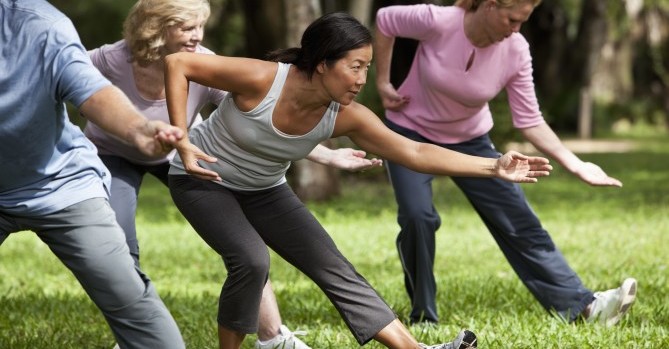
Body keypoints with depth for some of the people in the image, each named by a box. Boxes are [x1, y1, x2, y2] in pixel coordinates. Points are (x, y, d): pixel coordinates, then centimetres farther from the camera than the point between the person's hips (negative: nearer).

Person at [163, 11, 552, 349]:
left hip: (264, 191, 5)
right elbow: (178, 63, -28)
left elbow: (415, 152, -22)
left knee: (333, 267, -1)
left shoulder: (346, 117, -20)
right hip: (204, 179, -5)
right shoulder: (261, 80, -34)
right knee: (251, 260, -28)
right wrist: (182, 142, -31)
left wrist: (494, 167, -28)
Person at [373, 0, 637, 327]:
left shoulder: (515, 51, -20)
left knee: (519, 221, -3)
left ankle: (584, 305, -2)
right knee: (417, 216, -23)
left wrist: (576, 165, -21)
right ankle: (423, 318, -5)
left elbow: (529, 121, -13)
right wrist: (382, 82, -9)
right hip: (411, 132, -2)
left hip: (470, 141, 3)